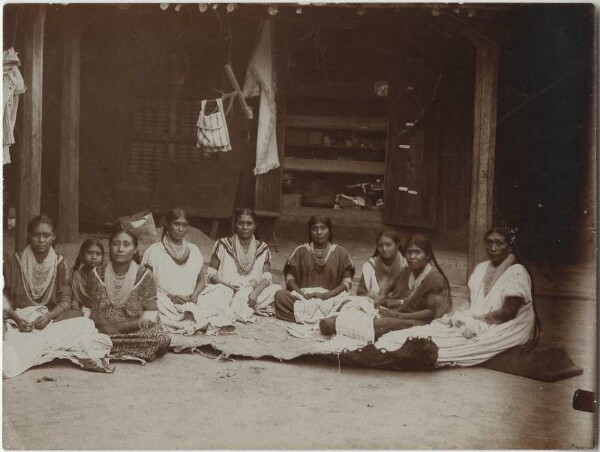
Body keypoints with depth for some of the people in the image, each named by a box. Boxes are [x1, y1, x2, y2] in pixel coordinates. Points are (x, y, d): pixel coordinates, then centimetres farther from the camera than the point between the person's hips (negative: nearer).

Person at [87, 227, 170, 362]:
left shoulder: (144, 276, 2)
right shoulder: (97, 275, 9)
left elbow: (150, 314, -2)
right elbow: (90, 309, 12)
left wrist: (122, 326, -16)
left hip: (134, 333, -1)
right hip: (100, 333, 1)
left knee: (161, 338, -32)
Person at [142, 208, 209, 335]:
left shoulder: (193, 250, 14)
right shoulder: (154, 251, 1)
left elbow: (201, 279, 21)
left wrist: (195, 294, -1)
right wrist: (169, 296, -12)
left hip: (189, 304, 3)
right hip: (165, 304, -3)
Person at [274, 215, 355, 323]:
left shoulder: (340, 253, 10)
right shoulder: (301, 251, 12)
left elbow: (347, 282, 3)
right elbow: (290, 279, 8)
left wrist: (326, 295, -12)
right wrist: (303, 294, -12)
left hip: (331, 298, -1)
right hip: (303, 297, 1)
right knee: (280, 296, -29)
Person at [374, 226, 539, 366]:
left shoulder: (517, 273, -8)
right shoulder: (481, 268, 16)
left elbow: (508, 312, -14)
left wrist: (476, 319, -11)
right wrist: (460, 315, -6)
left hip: (501, 328, -7)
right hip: (476, 323, 7)